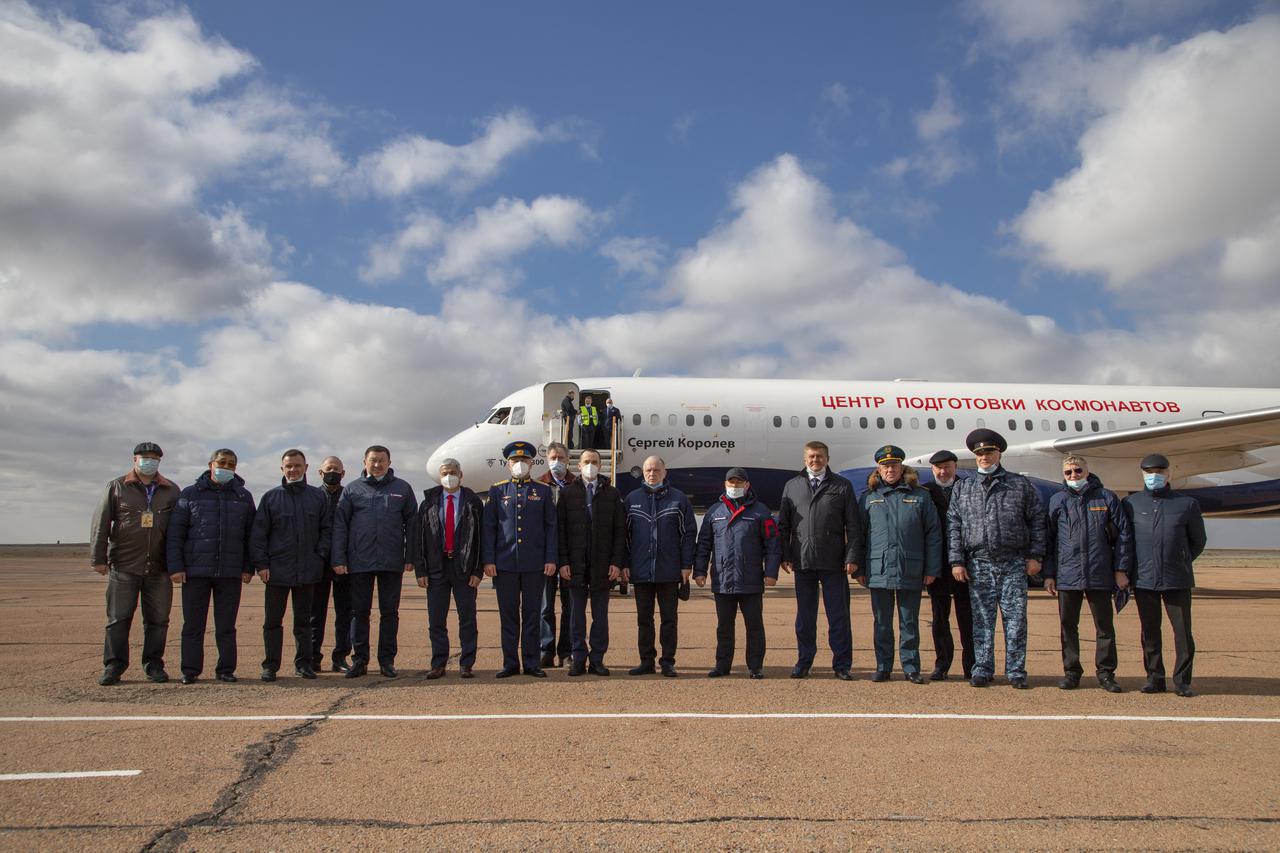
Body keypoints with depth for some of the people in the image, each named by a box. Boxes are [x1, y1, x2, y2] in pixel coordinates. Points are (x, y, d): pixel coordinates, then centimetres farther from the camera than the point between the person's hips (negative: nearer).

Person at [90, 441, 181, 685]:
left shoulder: (171, 491, 10)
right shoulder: (116, 487, 6)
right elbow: (100, 524, 4)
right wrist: (99, 558, -3)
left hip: (159, 567, 2)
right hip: (123, 566, -1)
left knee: (157, 620, 4)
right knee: (118, 619, 0)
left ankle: (154, 665, 14)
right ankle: (113, 666, 8)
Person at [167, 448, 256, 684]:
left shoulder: (244, 497, 11)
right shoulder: (190, 495, 6)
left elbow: (251, 535, 11)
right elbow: (175, 534, 2)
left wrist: (249, 568, 3)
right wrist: (175, 567, -6)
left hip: (231, 573, 1)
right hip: (195, 571, -1)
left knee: (226, 626, 5)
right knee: (193, 624, 3)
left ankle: (226, 669, 12)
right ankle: (190, 671, 10)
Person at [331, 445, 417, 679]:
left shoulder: (402, 489, 8)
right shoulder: (352, 490, 7)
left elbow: (411, 524, 7)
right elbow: (339, 526, 4)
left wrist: (410, 557, 0)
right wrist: (338, 559, -4)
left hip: (392, 562, 0)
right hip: (360, 562, 0)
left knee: (390, 612, 5)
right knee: (359, 612, 6)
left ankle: (387, 660, 14)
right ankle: (359, 660, 14)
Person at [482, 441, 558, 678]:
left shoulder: (543, 492, 8)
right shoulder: (497, 491, 8)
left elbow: (551, 527, 6)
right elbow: (489, 527, 6)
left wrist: (551, 559, -3)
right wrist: (488, 560, -2)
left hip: (535, 565, 0)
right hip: (505, 564, 0)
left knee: (532, 614, 4)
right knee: (508, 614, 4)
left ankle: (532, 663, 11)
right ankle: (510, 663, 13)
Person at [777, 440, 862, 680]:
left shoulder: (842, 486, 5)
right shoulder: (792, 486, 11)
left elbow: (853, 525, 2)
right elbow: (783, 524, 10)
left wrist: (852, 557, -7)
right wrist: (785, 556, 2)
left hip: (833, 562, -2)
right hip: (802, 561, 2)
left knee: (838, 615, 2)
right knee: (805, 616, 9)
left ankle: (842, 665, 10)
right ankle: (804, 662, 19)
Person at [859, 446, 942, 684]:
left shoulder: (920, 496, 5)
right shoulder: (869, 497, 6)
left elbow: (933, 534, 4)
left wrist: (932, 569, -1)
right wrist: (859, 569, 3)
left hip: (911, 573, 0)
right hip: (878, 572, 1)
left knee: (910, 623, 7)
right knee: (882, 623, 7)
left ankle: (911, 668, 16)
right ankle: (883, 667, 16)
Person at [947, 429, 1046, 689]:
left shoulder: (1021, 484, 7)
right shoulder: (962, 488, 10)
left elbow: (1037, 520, 6)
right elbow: (954, 526, 6)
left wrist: (1035, 556, -1)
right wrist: (957, 561, -1)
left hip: (1013, 564, -1)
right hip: (978, 565, 1)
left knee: (1015, 619, 0)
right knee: (982, 620, 4)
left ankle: (1016, 672, 8)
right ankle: (982, 670, 11)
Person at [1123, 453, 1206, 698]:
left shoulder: (1187, 504, 6)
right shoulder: (1130, 503, 6)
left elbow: (1198, 541, 15)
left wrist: (1180, 563, 12)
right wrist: (1130, 567, 9)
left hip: (1178, 580, -1)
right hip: (1143, 579, 1)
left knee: (1183, 631, 0)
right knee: (1149, 631, 6)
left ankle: (1182, 681, 10)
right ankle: (1154, 678, 16)